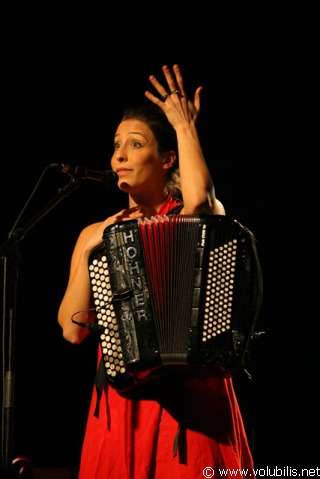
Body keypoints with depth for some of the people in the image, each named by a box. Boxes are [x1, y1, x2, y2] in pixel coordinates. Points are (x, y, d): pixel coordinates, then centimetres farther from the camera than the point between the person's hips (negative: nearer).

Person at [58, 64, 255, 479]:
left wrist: (185, 126, -8)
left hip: (190, 396, -3)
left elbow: (198, 198, -24)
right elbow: (72, 330, 3)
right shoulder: (95, 234, 12)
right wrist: (89, 253, -7)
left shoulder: (197, 220, 3)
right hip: (123, 401, 3)